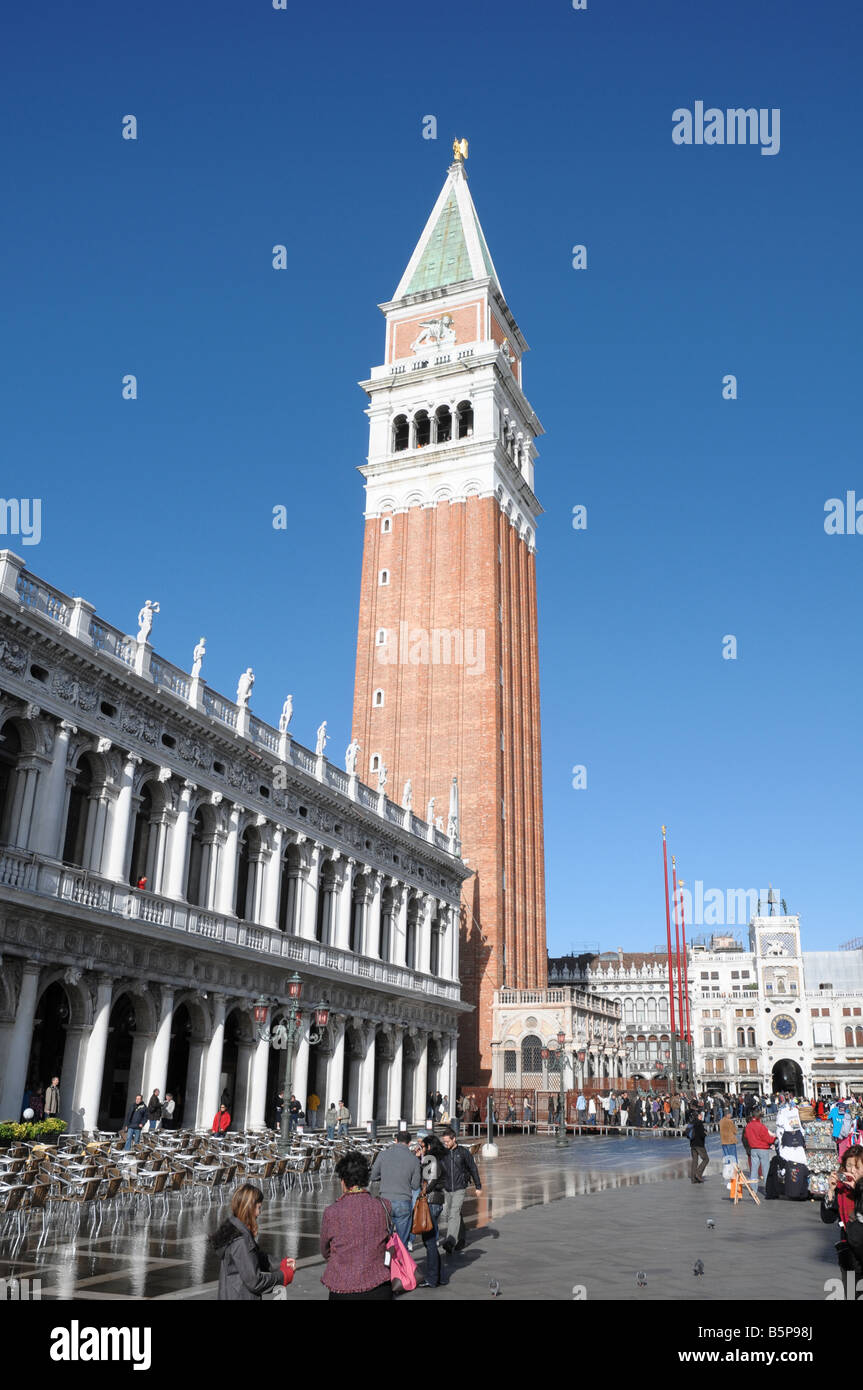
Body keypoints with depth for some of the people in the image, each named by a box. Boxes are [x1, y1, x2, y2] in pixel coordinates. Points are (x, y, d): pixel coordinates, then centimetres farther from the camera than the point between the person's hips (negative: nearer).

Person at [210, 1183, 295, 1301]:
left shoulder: (231, 1228, 4)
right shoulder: (240, 1240, -25)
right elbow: (254, 1281, -21)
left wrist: (281, 1263, 5)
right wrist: (282, 1276, -9)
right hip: (241, 1297, -9)